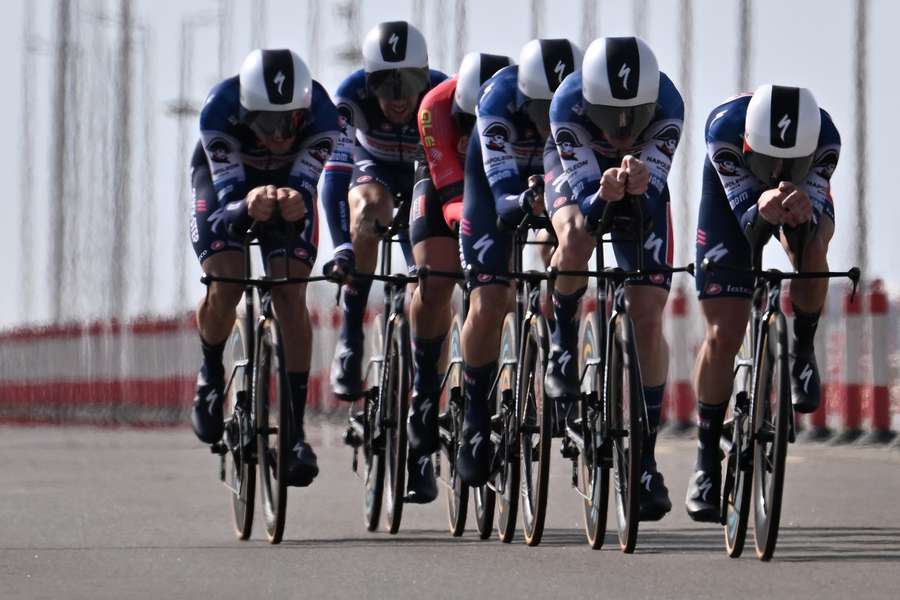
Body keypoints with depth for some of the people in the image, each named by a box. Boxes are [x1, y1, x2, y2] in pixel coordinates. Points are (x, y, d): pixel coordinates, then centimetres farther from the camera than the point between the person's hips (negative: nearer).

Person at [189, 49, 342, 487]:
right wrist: (248, 205, -60)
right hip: (222, 177, -1)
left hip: (287, 181, 1)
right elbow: (229, 193, -37)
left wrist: (295, 201, -59)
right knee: (224, 284, -22)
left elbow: (304, 186, -35)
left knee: (291, 294, -16)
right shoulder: (219, 109, -38)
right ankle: (210, 377, 9)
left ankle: (296, 430, -12)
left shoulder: (320, 113, -36)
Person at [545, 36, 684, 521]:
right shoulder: (568, 104, -35)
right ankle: (561, 342, -8)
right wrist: (602, 195, -56)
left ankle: (645, 458, -3)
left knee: (647, 316, -10)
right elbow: (585, 201, -34)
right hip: (578, 178, -1)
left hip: (642, 192, 1)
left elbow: (655, 200, -33)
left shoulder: (667, 105, -34)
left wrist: (640, 185, -56)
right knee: (576, 240, -37)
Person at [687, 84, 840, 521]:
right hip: (733, 196, -1)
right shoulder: (724, 127, -38)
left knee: (811, 251, -35)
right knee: (723, 333, -10)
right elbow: (746, 220, -36)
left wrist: (804, 213, -58)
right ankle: (706, 461, 3)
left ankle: (802, 352, -6)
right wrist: (762, 211, -59)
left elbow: (817, 218, -35)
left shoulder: (825, 138, -35)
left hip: (803, 195, 1)